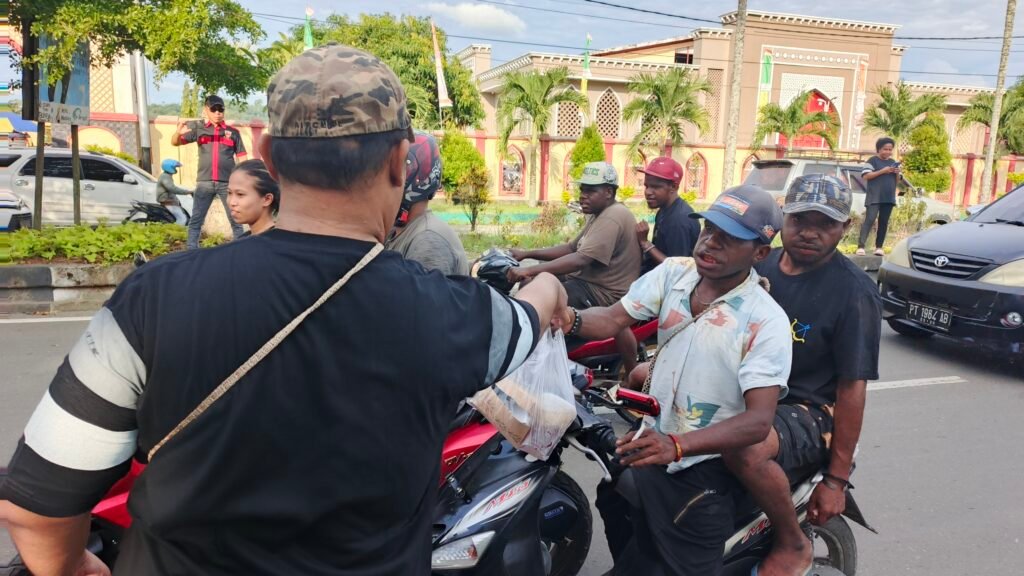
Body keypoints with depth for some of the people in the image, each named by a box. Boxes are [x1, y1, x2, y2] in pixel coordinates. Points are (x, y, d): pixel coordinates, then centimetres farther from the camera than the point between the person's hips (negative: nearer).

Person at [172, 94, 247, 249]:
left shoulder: (233, 132, 7)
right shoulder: (197, 128, 6)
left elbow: (241, 157, 9)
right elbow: (175, 143, 3)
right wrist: (178, 133, -20)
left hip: (228, 183, 0)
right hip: (204, 182, 0)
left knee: (236, 220, 5)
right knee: (196, 220, 2)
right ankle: (192, 251, 7)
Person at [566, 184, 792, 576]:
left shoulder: (766, 321, -18)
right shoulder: (674, 273, -2)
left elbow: (759, 420, -26)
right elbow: (615, 319, -8)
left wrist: (677, 446, -41)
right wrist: (570, 320, -31)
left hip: (701, 473, -5)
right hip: (649, 446, 5)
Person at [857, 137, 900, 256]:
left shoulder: (893, 162, 16)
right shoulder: (873, 160, -1)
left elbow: (897, 181, 19)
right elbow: (866, 176, -11)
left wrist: (897, 173, -3)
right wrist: (882, 171, -17)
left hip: (889, 198, 6)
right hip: (874, 198, -6)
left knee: (883, 222, 5)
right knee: (869, 220, -14)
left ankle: (879, 247, 8)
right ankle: (861, 245, -19)